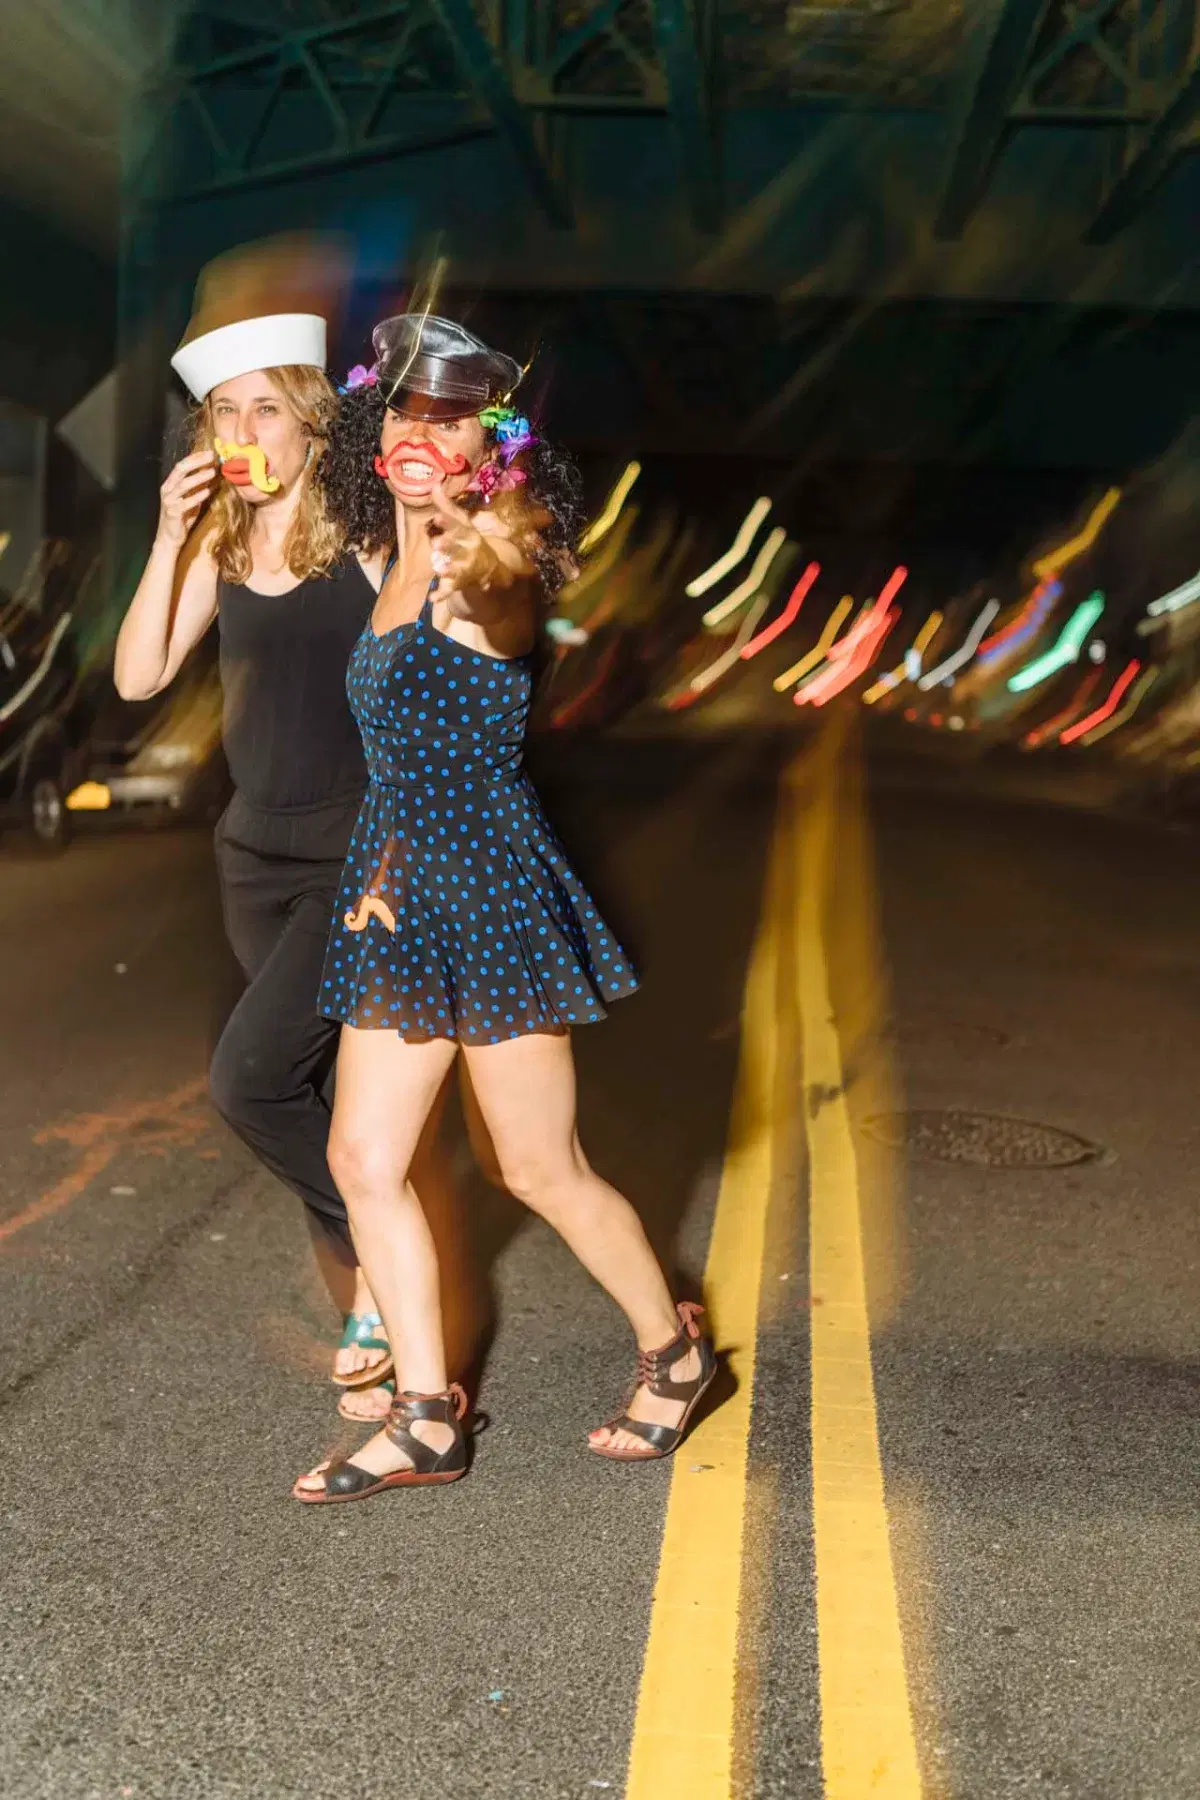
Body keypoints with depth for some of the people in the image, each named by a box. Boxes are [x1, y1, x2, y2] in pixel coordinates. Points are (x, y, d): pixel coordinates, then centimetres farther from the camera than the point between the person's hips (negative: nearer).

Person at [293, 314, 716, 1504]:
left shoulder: (499, 546, -10)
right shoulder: (397, 564, 14)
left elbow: (501, 584, -34)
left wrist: (466, 552, -48)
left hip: (491, 888, -8)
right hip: (397, 892, 8)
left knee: (541, 1170, 3)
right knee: (363, 1156, 4)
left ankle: (673, 1349, 27)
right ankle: (425, 1421, 15)